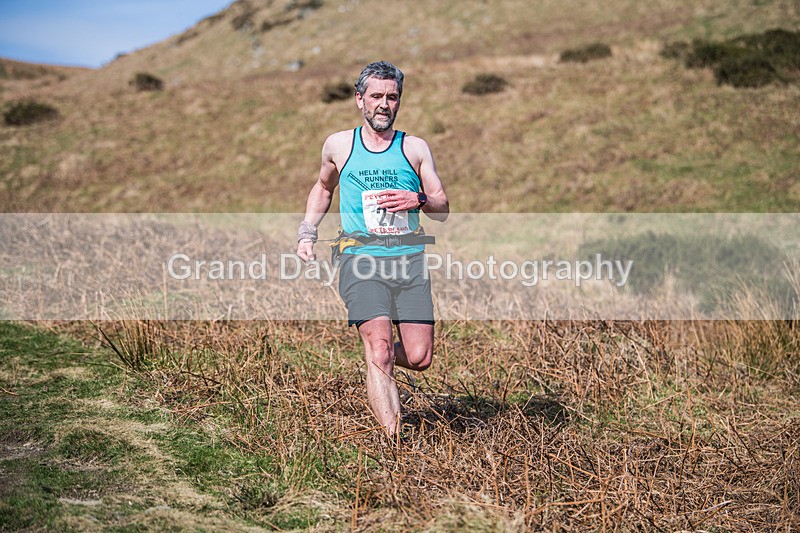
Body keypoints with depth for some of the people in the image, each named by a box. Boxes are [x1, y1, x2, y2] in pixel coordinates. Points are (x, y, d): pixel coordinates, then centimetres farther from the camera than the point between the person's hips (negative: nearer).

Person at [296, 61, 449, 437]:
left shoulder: (415, 148, 10)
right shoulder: (338, 145, 11)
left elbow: (443, 211, 9)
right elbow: (323, 188, 30)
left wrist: (418, 200, -12)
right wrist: (307, 232, 19)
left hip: (410, 261, 2)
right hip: (361, 261, -2)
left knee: (419, 358, -2)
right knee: (380, 351, -17)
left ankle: (377, 354, 31)